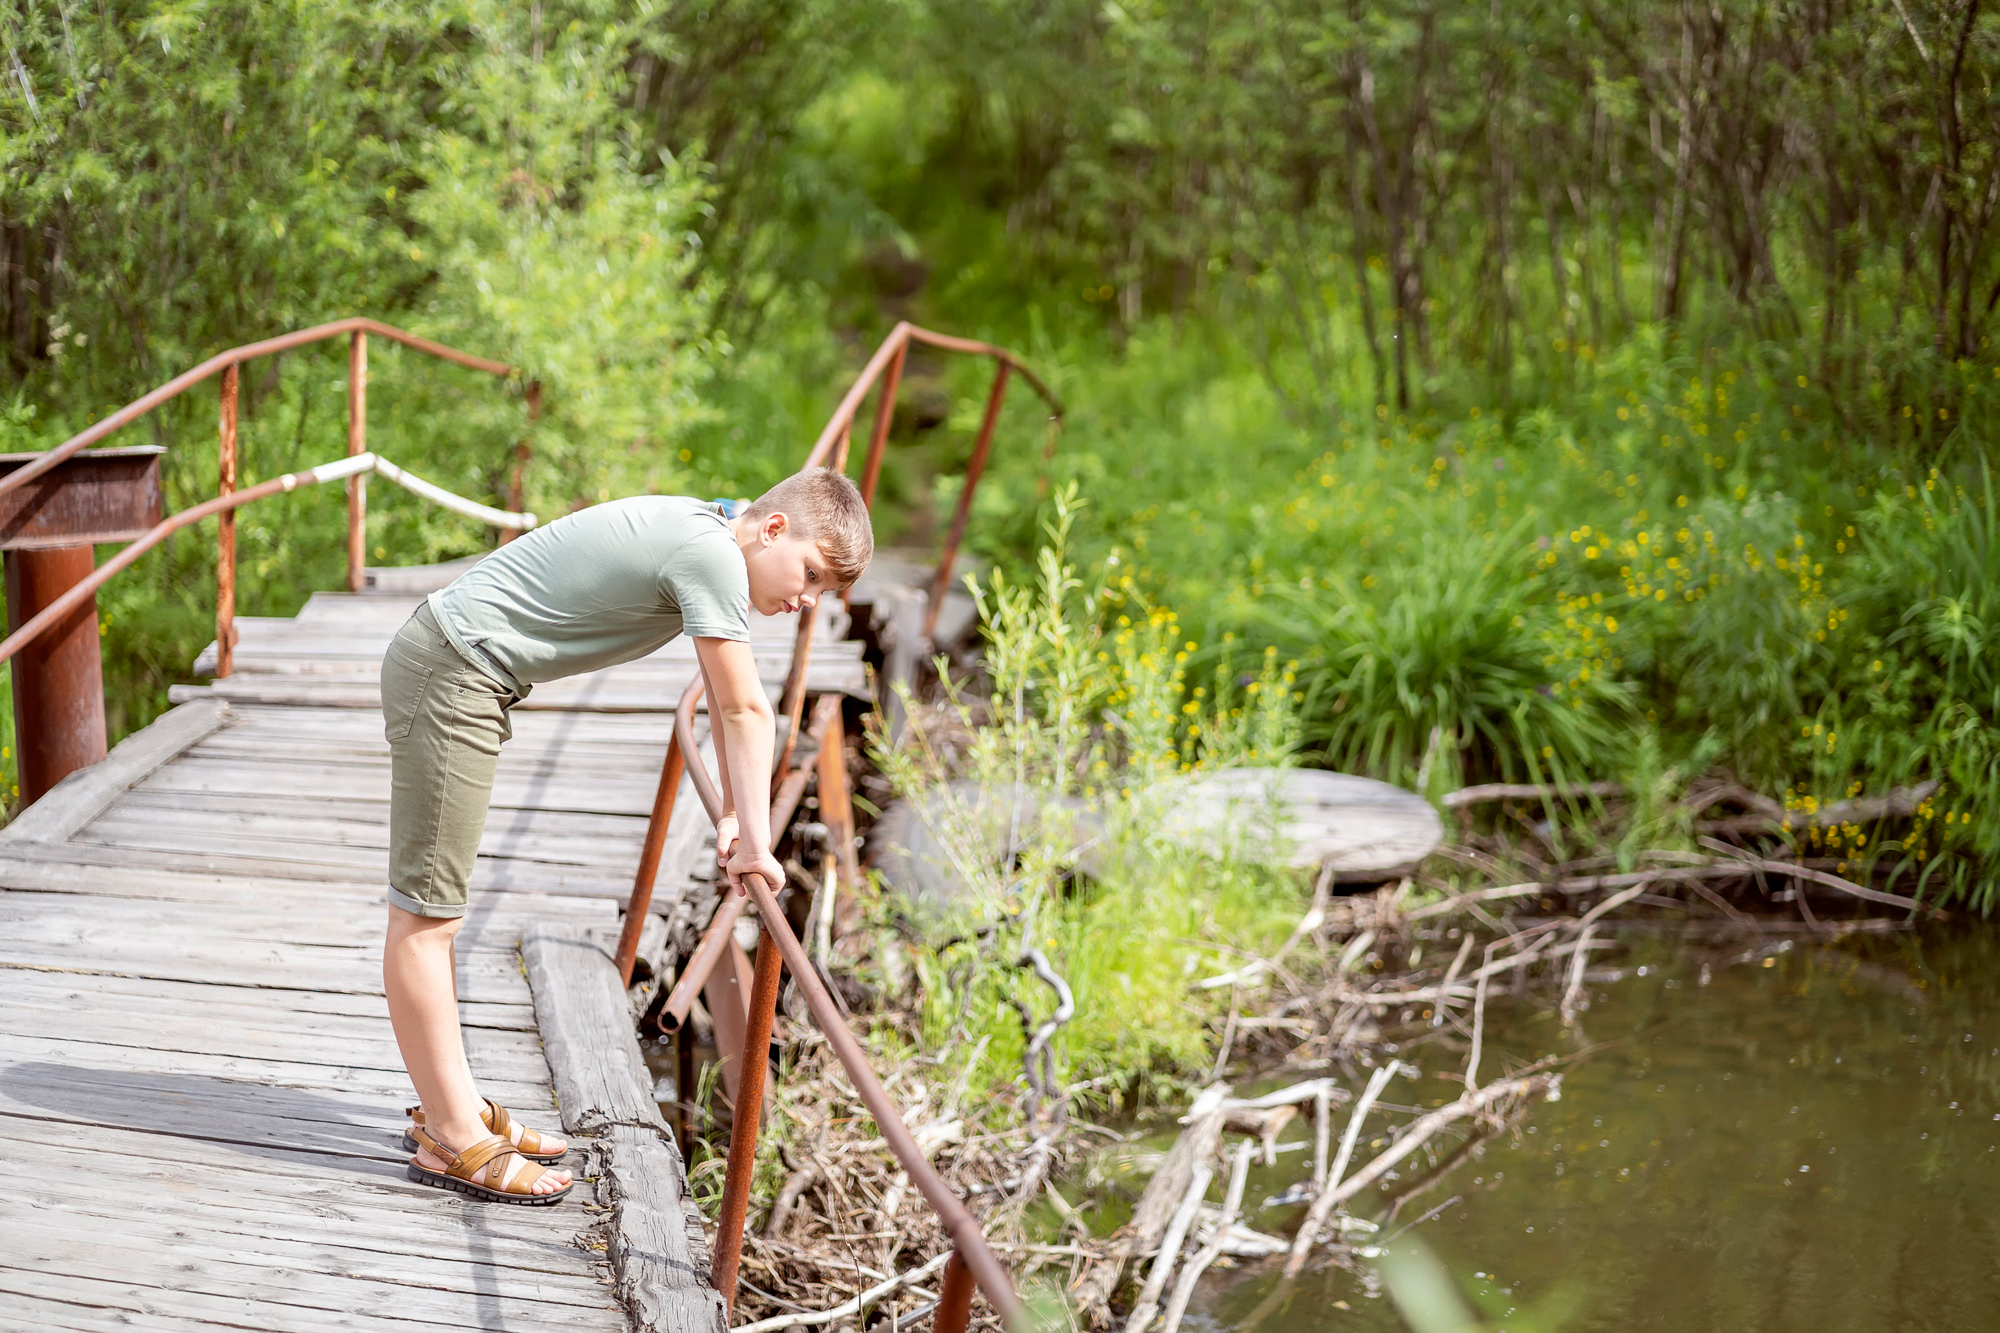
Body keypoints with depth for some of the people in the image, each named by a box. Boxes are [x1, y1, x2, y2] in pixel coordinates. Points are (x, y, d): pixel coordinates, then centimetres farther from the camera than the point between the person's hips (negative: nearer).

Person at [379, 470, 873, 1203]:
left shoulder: (705, 535, 10)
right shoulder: (711, 555, -19)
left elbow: (725, 698, 17)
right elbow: (746, 711, -15)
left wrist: (735, 816, 17)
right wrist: (755, 842, -9)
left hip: (453, 668, 11)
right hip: (452, 679, -11)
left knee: (432, 907, 16)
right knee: (424, 915, -4)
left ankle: (453, 1108, 26)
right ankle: (452, 1142, -1)